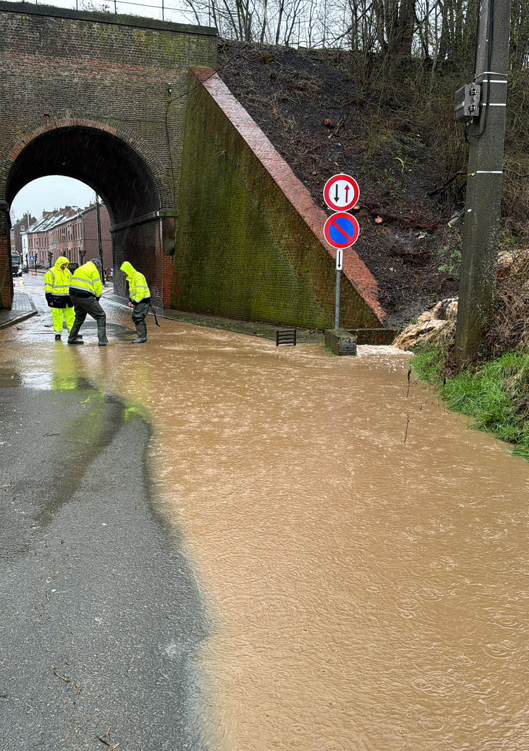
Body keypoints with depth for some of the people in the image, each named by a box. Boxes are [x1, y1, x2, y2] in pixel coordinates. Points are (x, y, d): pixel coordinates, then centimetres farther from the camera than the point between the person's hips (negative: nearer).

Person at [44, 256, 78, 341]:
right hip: (56, 299, -6)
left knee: (70, 315, 6)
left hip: (67, 299, 6)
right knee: (57, 316, -3)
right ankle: (57, 334, 5)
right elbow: (48, 287, -7)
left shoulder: (67, 272, 14)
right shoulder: (51, 272, -5)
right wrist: (49, 299, -11)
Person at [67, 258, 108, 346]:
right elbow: (98, 286, -7)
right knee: (101, 316, -1)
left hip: (73, 295, 8)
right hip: (85, 297, -8)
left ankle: (72, 338, 35)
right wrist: (97, 297, 10)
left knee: (79, 316, 28)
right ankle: (102, 340, -8)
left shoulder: (79, 269, 21)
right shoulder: (93, 270, -3)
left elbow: (73, 282, 15)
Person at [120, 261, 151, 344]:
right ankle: (143, 336, 20)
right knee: (135, 317, 14)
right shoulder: (131, 278, 13)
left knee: (138, 318, -14)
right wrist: (130, 300, 7)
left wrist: (135, 302, -22)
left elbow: (141, 292, -24)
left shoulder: (138, 277, -19)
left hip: (143, 300, -10)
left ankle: (142, 337, -12)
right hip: (138, 301, 10)